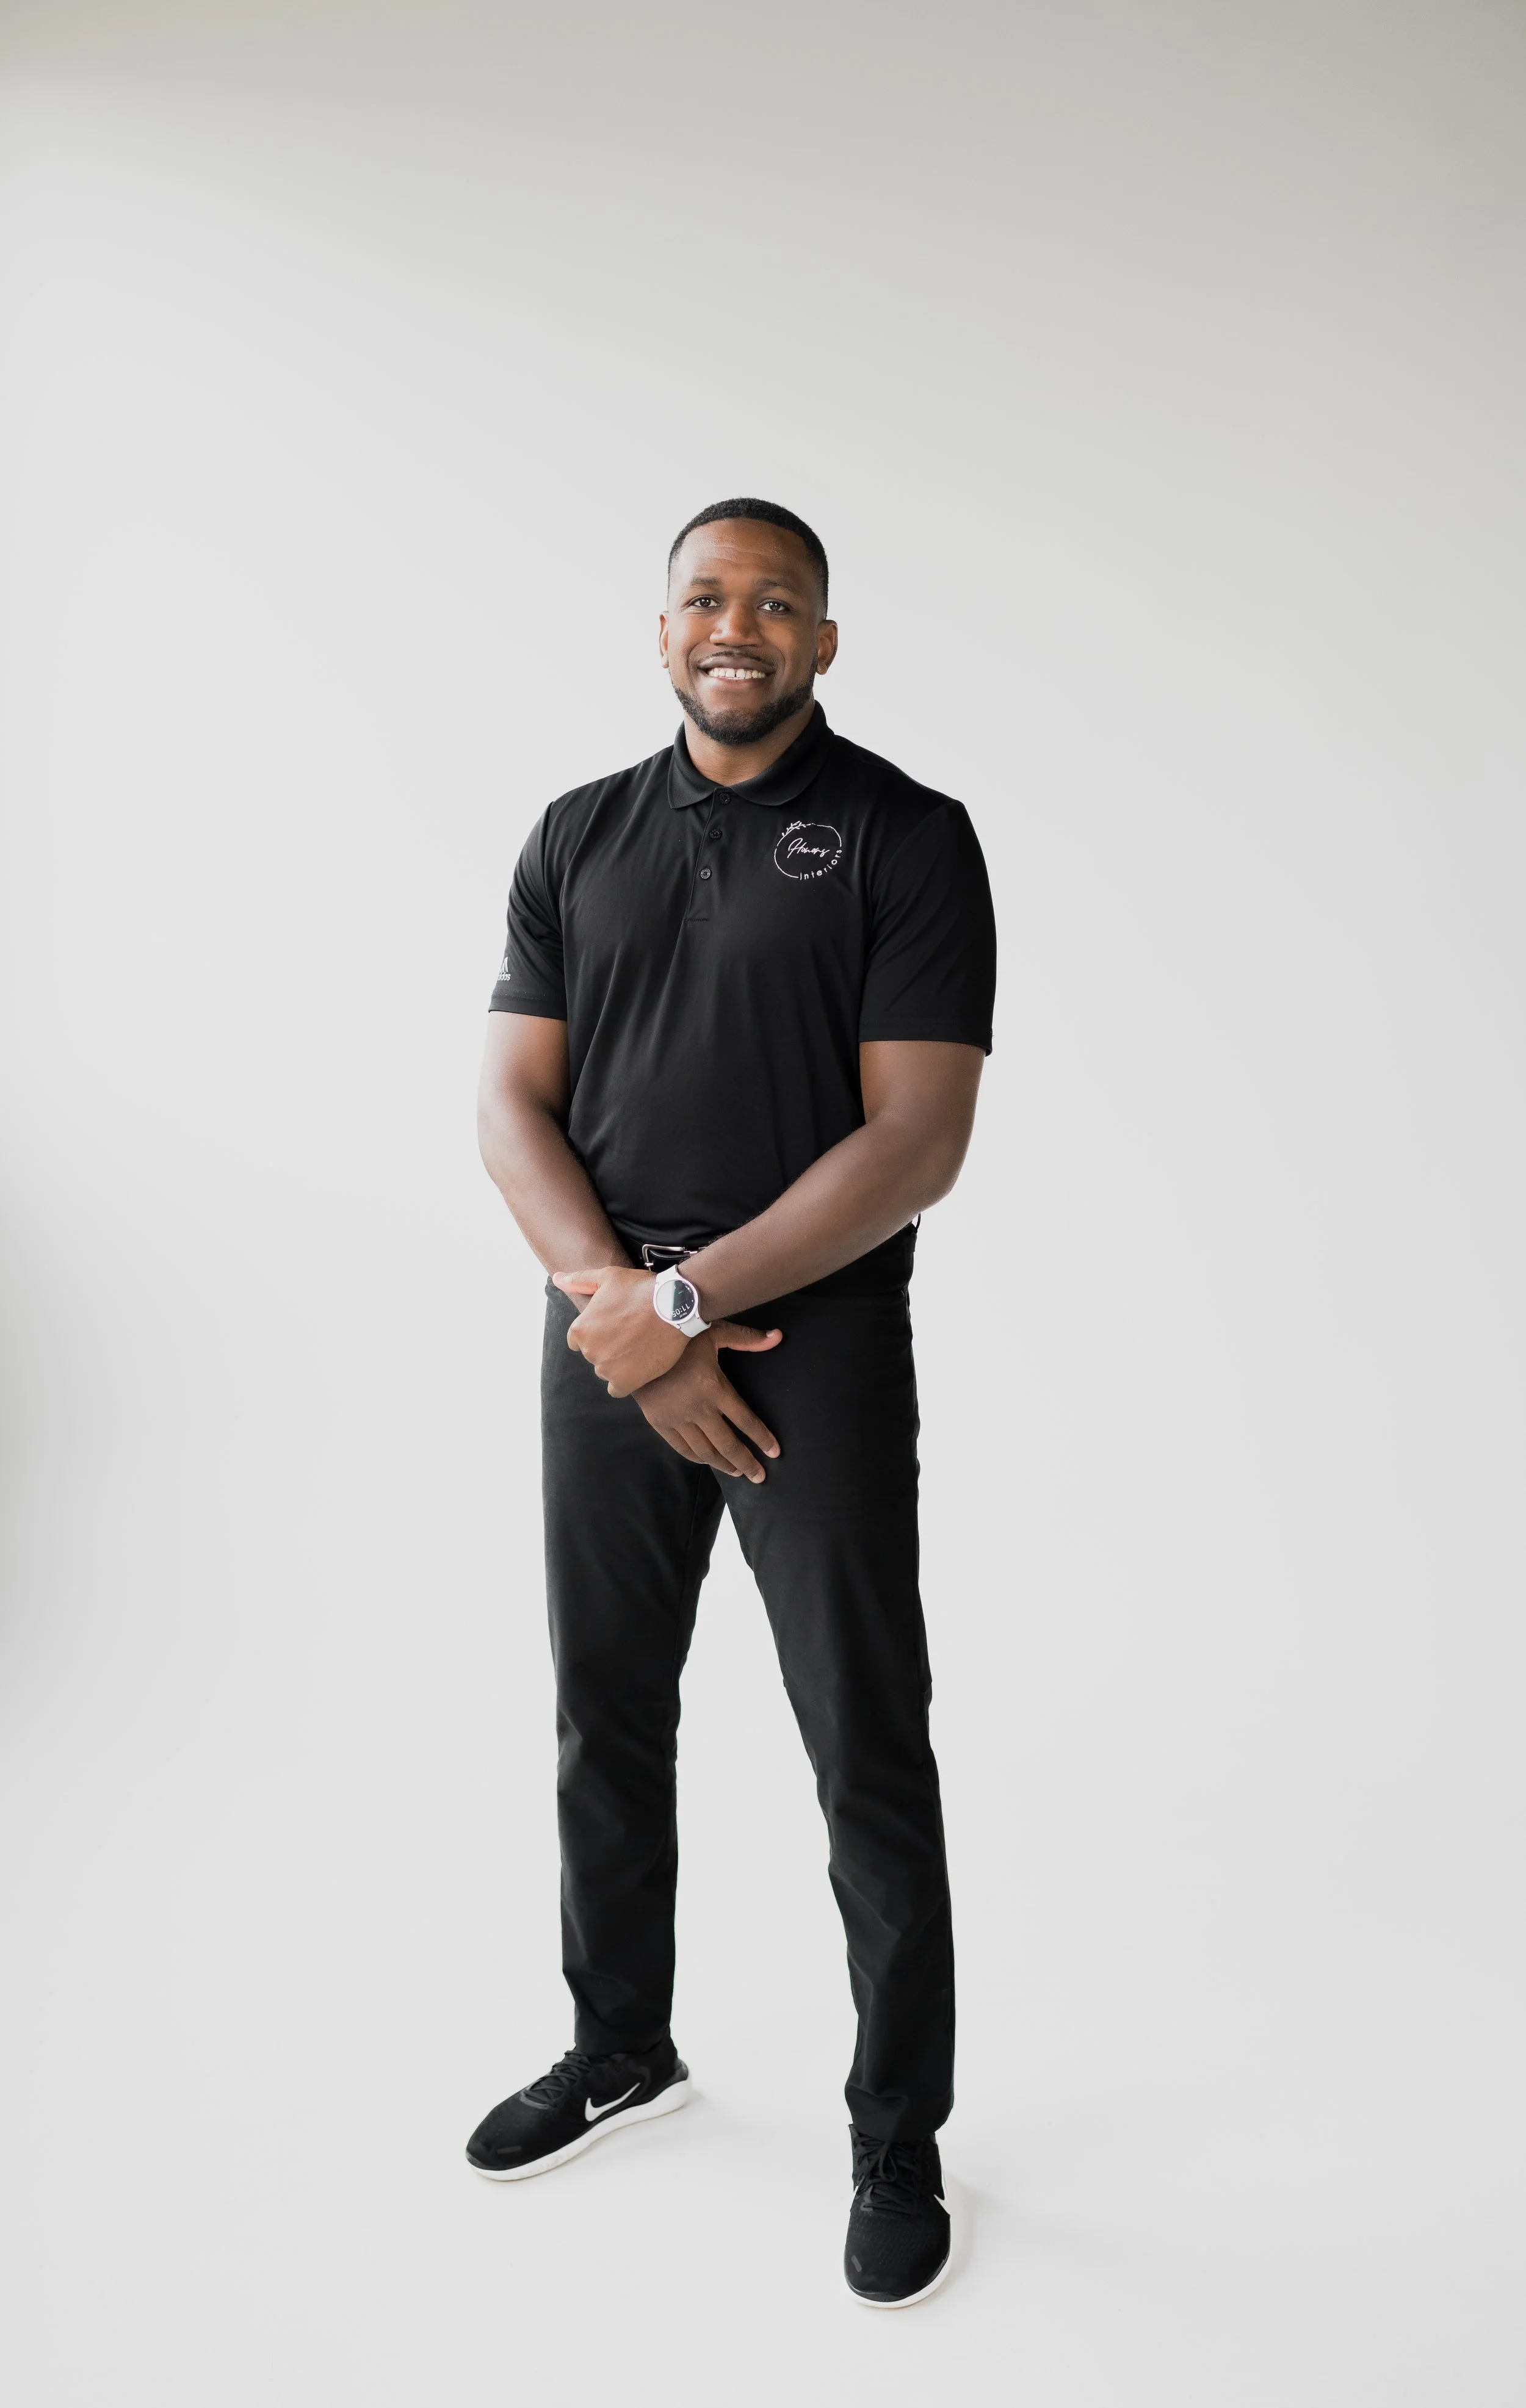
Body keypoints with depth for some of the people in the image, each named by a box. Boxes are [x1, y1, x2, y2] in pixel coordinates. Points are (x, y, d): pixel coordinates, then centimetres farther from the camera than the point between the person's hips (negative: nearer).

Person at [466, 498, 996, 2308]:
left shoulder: (908, 836, -4)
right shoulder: (578, 838, 8)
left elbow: (917, 1140, -12)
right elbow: (513, 1105, 2)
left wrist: (685, 1301, -17)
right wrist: (618, 1307, -14)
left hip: (818, 1344, -4)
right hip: (605, 1340, 5)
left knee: (868, 1754, 5)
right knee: (605, 1717, 17)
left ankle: (898, 2138, 27)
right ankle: (621, 2047, 41)